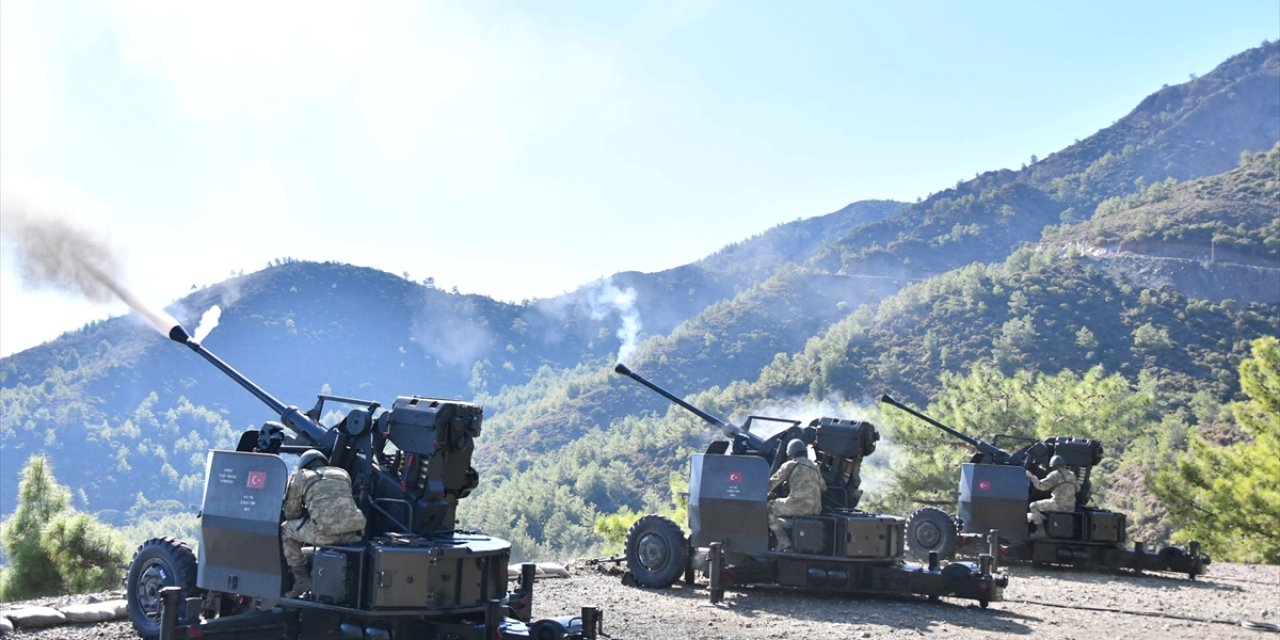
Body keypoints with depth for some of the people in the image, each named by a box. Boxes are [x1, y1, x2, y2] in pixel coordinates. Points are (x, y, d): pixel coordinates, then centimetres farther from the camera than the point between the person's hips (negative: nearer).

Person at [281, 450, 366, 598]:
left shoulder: (300, 476, 18)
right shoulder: (342, 473, 31)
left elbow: (290, 513, 20)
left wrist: (306, 513, 42)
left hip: (327, 531, -5)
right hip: (354, 532, 5)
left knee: (285, 530, 20)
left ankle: (302, 580, 14)